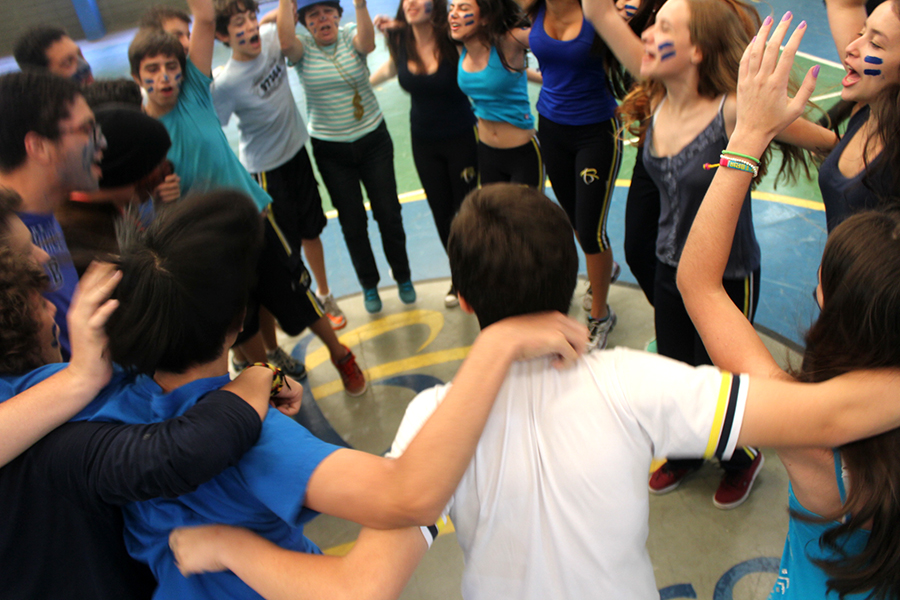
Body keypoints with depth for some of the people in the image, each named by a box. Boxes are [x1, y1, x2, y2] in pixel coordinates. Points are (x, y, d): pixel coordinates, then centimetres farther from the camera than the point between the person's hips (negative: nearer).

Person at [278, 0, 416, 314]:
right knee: (352, 221, 8)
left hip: (373, 139, 0)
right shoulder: (302, 46, -4)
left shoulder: (351, 35, -4)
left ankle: (403, 278, 27)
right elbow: (285, 42, -28)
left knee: (388, 213, 5)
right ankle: (369, 285, 27)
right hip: (331, 150, 0)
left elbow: (367, 43, -29)